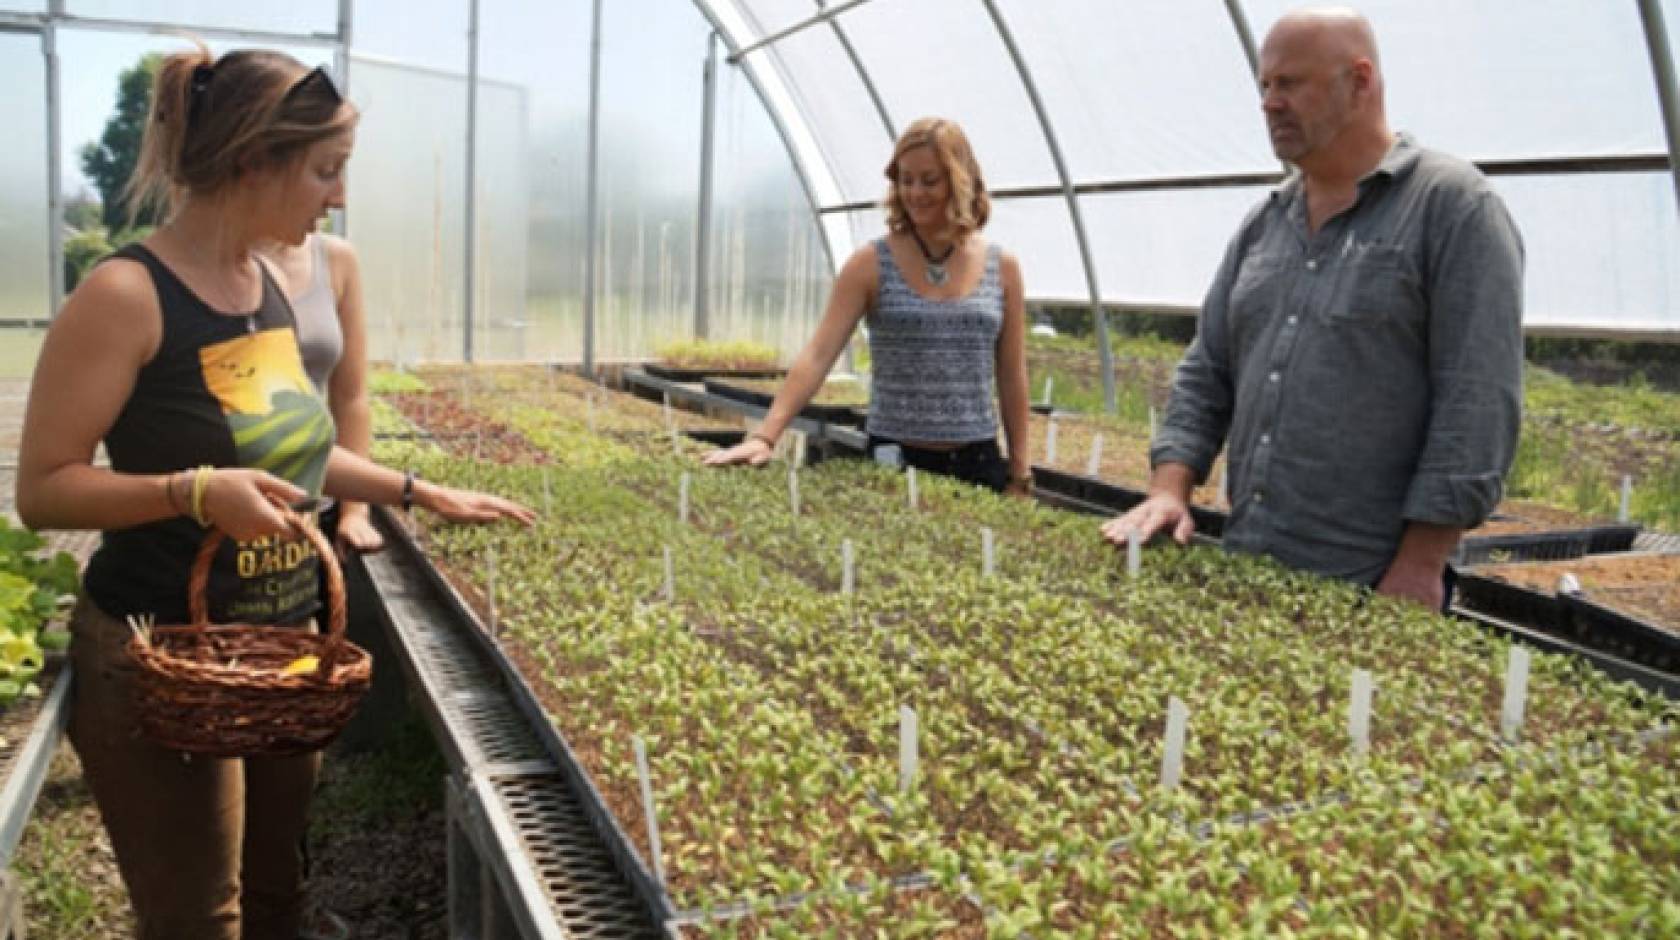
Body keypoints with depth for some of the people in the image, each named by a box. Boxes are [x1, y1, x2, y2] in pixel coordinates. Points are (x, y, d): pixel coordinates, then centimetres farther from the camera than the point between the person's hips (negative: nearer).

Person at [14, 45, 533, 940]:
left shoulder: (267, 282, 5)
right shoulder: (126, 295, -18)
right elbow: (41, 489, -16)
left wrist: (420, 492, 14)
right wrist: (194, 492, -30)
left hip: (285, 643, 7)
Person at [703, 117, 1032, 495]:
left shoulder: (1002, 268, 3)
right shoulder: (871, 264, -4)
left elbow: (1012, 377, 7)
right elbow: (817, 355, -11)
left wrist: (1019, 472, 7)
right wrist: (764, 436, -22)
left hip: (977, 463, 2)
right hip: (893, 460, -2)